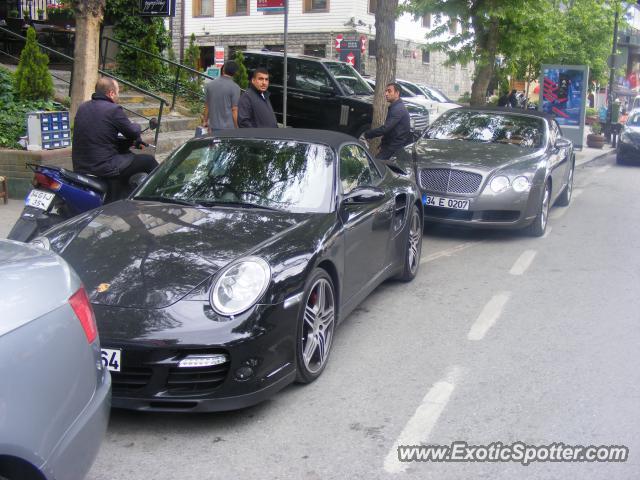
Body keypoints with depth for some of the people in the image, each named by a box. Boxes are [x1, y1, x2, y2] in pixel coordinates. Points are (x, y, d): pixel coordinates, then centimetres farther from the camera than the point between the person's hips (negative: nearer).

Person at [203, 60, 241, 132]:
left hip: (213, 127, 5)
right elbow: (234, 110, -11)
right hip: (229, 128, -5)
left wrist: (205, 121, 26)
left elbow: (207, 107, 12)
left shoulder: (210, 85, 6)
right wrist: (237, 128, -3)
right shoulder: (235, 88, -9)